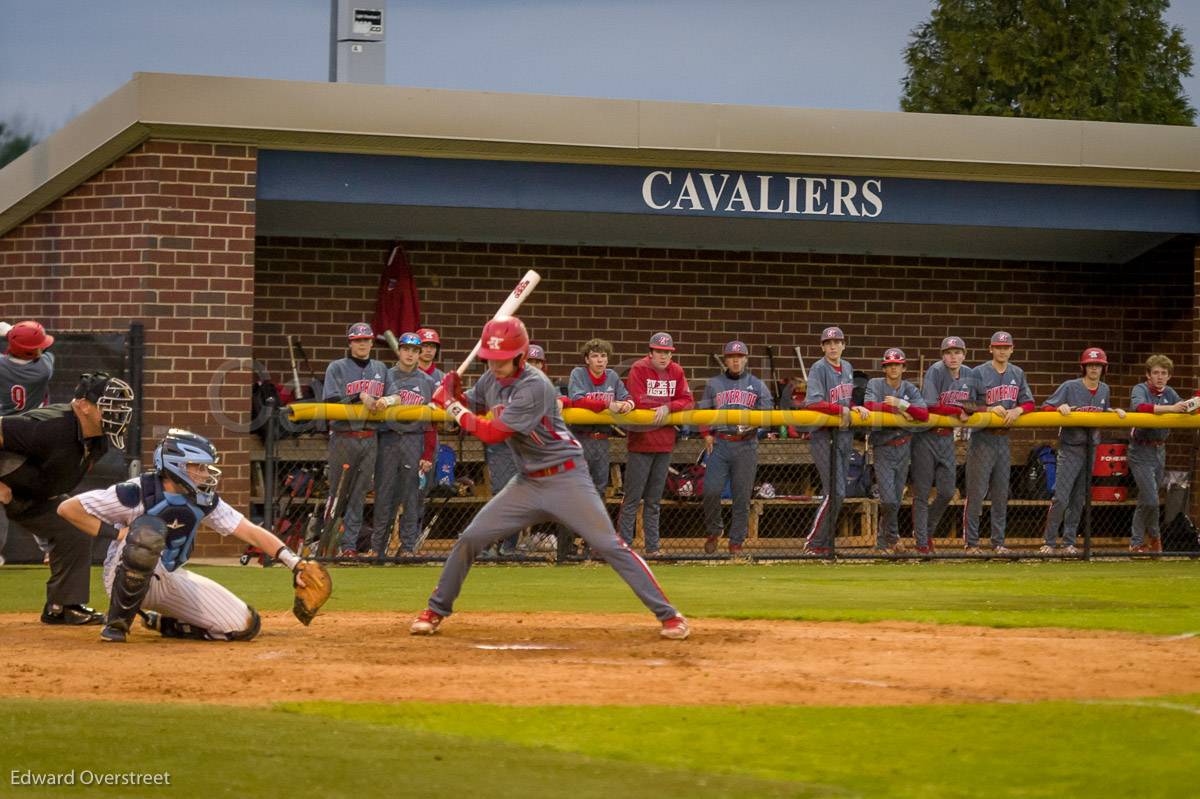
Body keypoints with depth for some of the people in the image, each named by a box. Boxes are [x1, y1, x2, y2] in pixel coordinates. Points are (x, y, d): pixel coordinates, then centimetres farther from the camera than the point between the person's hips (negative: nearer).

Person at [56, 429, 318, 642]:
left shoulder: (204, 501, -2)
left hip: (171, 581, 6)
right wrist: (117, 533, -22)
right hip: (127, 577, -6)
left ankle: (161, 623, 14)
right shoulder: (137, 494, -19)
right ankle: (118, 621, -21)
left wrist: (295, 563, -13)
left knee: (246, 625, -8)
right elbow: (67, 508, -18)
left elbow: (251, 532, -2)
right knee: (148, 529, -38)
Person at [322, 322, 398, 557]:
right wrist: (360, 397, -18)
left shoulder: (380, 369, 16)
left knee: (358, 494, 4)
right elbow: (332, 401, -9)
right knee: (337, 493, -2)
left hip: (369, 439, 4)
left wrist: (386, 400, -14)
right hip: (343, 438, -4)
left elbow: (396, 396, 7)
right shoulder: (337, 368, 2)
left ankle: (349, 545, 5)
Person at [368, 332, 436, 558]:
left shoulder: (427, 382, 9)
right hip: (388, 439, -1)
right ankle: (377, 547, 4)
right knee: (383, 493, -1)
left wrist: (428, 455, 0)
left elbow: (432, 422, 6)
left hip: (415, 441, 1)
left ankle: (408, 547, 7)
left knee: (412, 496, 1)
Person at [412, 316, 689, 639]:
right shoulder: (492, 380, 2)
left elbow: (492, 433, -23)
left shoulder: (534, 387, -23)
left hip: (565, 477, -7)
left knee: (609, 545, -13)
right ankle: (436, 611, 14)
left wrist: (453, 406, -14)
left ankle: (668, 614, -9)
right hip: (526, 483, 7)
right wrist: (453, 393, -5)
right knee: (470, 538, 0)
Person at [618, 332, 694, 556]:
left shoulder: (676, 372, 9)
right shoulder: (639, 369, -6)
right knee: (632, 498, -6)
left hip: (665, 444, 5)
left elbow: (686, 401, 4)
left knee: (654, 500, 12)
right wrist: (666, 407, -5)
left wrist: (667, 407, -14)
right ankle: (624, 545, -5)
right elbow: (638, 402, -16)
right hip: (641, 440, -5)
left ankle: (652, 547, 16)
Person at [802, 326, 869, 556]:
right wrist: (841, 409, -18)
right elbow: (812, 403, -21)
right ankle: (813, 543, -5)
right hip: (824, 435, -8)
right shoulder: (819, 369, -10)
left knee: (837, 493, 9)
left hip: (845, 433, 8)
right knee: (835, 492, -13)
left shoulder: (847, 368, 14)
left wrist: (856, 408, 1)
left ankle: (826, 544, 15)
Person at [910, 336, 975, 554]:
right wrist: (958, 411, -15)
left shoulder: (968, 374, 5)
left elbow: (971, 406, 12)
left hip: (947, 437, 6)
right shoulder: (936, 371, -15)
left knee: (947, 492, 6)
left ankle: (927, 530, 28)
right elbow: (931, 407, -21)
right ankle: (921, 543, 6)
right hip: (926, 437, -6)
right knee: (922, 493, -1)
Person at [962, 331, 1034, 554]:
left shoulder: (1017, 374, 11)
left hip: (1003, 439, 5)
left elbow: (1029, 402, 11)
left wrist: (1017, 410, -10)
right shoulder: (978, 373, -6)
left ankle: (998, 542, 16)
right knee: (976, 492, -6)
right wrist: (990, 410, -19)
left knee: (1001, 494, 9)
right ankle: (971, 543, -2)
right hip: (982, 439, -5)